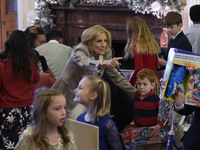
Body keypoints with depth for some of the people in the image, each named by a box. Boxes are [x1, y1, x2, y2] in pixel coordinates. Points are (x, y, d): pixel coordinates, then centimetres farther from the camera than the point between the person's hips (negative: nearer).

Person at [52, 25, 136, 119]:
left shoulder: (105, 56, -3)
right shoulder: (79, 51, -22)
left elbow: (117, 77, 6)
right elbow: (84, 63, -45)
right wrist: (103, 63, -65)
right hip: (68, 95, -6)